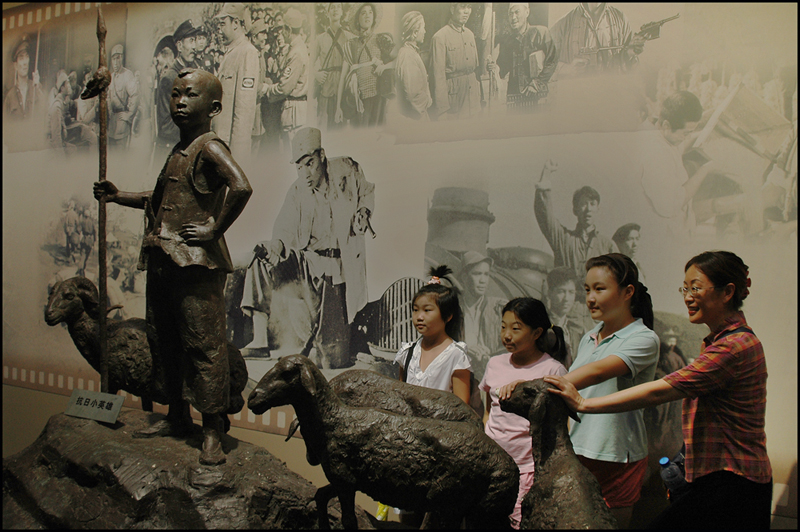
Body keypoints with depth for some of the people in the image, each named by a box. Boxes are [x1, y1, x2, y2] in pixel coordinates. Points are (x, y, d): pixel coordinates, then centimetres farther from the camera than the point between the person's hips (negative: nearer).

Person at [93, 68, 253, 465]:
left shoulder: (209, 148, -10)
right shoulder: (178, 153, 19)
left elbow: (240, 187, -28)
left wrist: (215, 229, -21)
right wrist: (120, 197, 25)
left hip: (197, 264, -10)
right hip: (163, 261, 10)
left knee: (203, 344, -6)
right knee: (163, 341, 16)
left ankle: (212, 432, 0)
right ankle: (177, 417, 30)